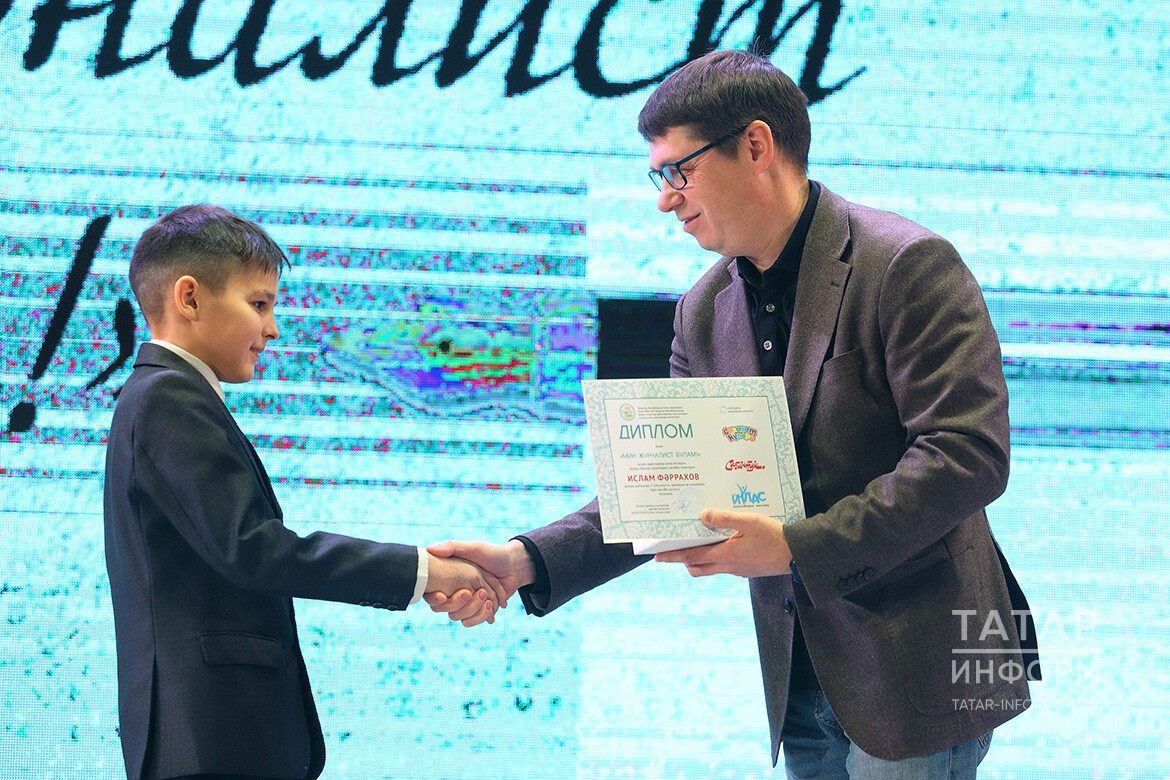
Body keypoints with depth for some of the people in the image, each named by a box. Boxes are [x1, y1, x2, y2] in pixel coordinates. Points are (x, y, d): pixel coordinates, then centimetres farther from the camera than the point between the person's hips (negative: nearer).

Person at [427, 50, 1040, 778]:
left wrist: (797, 547, -24)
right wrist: (527, 562, -7)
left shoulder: (907, 266, -13)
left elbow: (969, 454, -20)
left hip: (916, 675, -6)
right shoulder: (705, 310, 8)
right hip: (799, 676, 6)